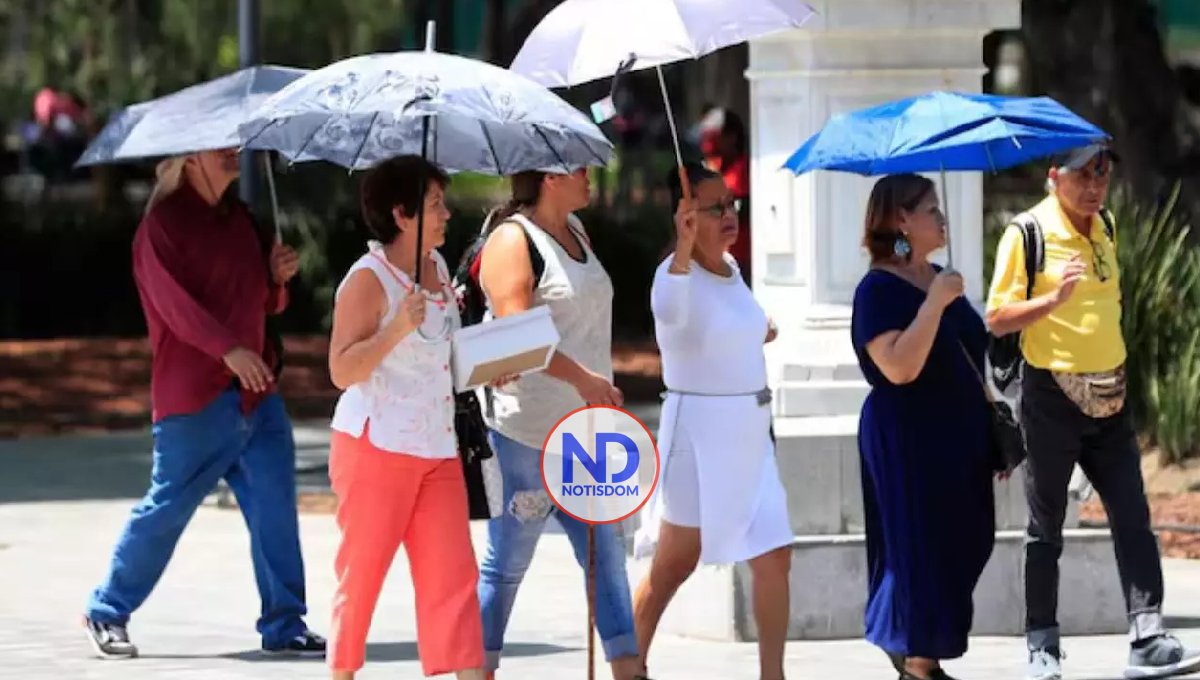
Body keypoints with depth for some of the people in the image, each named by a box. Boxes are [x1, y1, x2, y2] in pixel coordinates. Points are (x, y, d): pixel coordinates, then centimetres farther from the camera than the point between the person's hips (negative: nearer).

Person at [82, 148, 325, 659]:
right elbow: (175, 300, -19)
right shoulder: (163, 223, -6)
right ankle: (107, 613, 12)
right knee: (167, 507, -2)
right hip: (195, 396, -7)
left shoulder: (238, 218, 16)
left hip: (255, 391, 7)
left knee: (275, 505, 0)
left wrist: (278, 277, 2)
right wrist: (229, 349, -31)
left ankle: (284, 625, 5)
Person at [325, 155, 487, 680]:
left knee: (454, 574, -1)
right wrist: (398, 328, -29)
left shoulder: (438, 267, 11)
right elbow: (342, 371, -18)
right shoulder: (369, 279, -13)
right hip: (376, 445, -7)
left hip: (437, 449, 7)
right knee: (362, 573, 3)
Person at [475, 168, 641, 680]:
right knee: (507, 564, -1)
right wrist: (583, 379, -28)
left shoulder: (575, 231, 16)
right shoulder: (512, 239, -11)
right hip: (526, 431, -9)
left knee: (606, 556, 6)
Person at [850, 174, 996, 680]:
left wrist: (992, 427, 22)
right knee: (924, 548, -4)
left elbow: (973, 350, 22)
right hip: (910, 442, -8)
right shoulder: (878, 290, -14)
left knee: (962, 546, 11)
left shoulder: (938, 279, 11)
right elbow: (900, 367, -27)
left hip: (958, 436, 8)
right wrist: (935, 302, -27)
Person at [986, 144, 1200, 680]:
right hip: (1051, 396, -6)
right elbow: (997, 320, -13)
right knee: (1046, 528, 4)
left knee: (1133, 518, -4)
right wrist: (1054, 298, -28)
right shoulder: (1027, 234, -11)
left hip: (1108, 395, 6)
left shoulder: (1105, 227, 9)